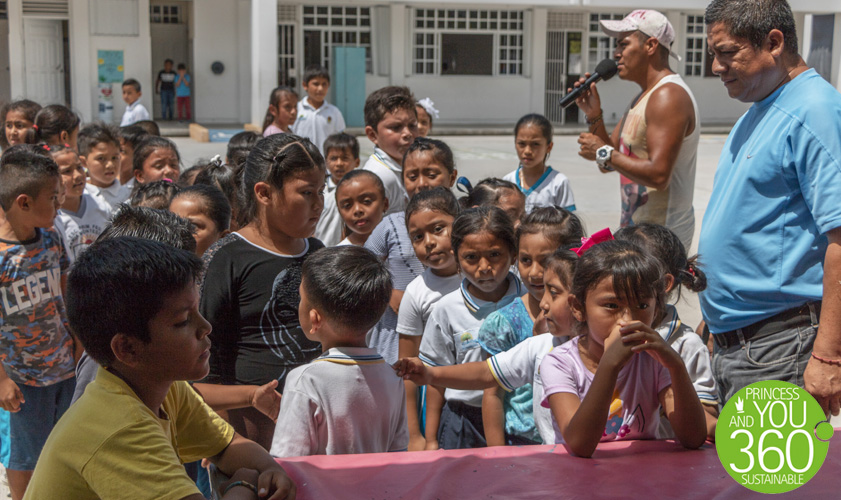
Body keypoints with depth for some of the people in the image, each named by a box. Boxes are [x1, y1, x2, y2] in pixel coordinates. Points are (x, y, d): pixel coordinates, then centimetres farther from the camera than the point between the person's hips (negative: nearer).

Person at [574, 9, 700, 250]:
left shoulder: (669, 96, -16)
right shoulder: (642, 98, 17)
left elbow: (658, 175, -26)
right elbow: (609, 163, 15)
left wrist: (604, 154, -17)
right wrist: (594, 115, 2)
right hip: (635, 228, 10)